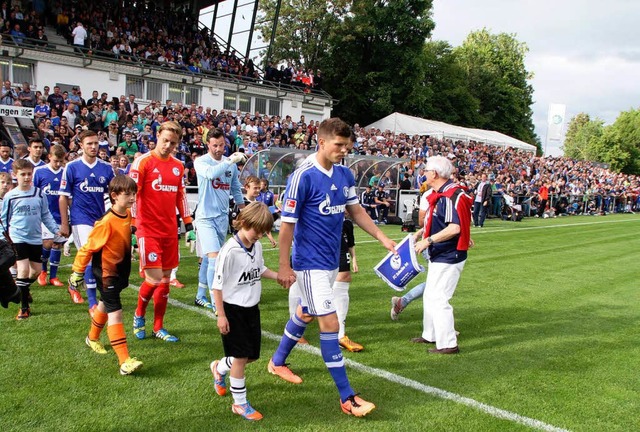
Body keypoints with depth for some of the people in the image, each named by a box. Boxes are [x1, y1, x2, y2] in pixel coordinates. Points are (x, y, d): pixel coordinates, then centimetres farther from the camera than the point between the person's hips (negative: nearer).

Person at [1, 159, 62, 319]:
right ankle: (24, 307, -3)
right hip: (18, 238, -3)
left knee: (36, 270, 11)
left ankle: (23, 289, 44)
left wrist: (56, 229, -2)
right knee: (23, 269, -13)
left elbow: (46, 216, 8)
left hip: (36, 238, 3)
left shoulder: (39, 194, 0)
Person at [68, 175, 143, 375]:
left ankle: (92, 338, 52)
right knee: (115, 313, -12)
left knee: (105, 305, 27)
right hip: (106, 272, -9)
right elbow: (88, 247, -19)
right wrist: (78, 272, -12)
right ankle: (125, 361, -13)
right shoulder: (107, 222, -26)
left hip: (120, 270, 9)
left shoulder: (128, 214, -2)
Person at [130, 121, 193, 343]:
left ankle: (159, 327, 21)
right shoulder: (143, 162, -7)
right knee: (154, 278, -9)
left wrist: (188, 224, 13)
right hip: (148, 230, -5)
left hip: (170, 231, 5)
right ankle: (139, 315, 20)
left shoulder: (178, 166, 10)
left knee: (166, 278, 8)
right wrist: (131, 227, -16)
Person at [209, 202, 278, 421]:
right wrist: (221, 315, -16)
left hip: (252, 308, 7)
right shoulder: (230, 250, -22)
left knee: (252, 355, 14)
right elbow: (217, 285, -17)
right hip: (233, 309, -7)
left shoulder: (256, 246, 0)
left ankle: (219, 367, 42)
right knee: (241, 356, -1)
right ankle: (240, 403, 15)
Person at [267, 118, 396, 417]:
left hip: (331, 260, 8)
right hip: (310, 263, -8)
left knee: (305, 313, 21)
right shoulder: (303, 176, -19)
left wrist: (383, 239, 9)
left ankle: (277, 362, 44)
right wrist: (283, 266, -15)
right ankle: (346, 397, 4)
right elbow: (287, 223, -16)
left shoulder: (345, 175, 3)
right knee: (330, 323, -7)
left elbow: (355, 210, 14)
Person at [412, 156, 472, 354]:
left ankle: (448, 344, 6)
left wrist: (428, 240, -27)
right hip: (438, 256, 11)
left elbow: (455, 228, -30)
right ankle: (430, 335, 36)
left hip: (448, 258, -11)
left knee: (438, 299, -6)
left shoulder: (452, 196, -22)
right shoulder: (436, 194, 10)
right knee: (430, 296, 21)